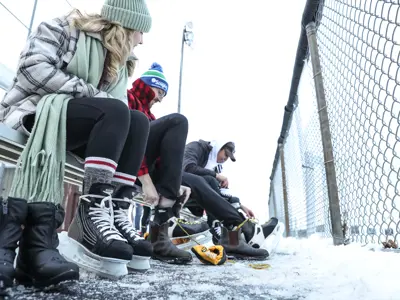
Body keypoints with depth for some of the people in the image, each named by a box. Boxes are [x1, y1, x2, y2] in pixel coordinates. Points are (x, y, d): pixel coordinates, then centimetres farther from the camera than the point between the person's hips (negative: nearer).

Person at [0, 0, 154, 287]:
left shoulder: (120, 63, 18)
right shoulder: (64, 28, 3)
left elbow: (118, 115, 10)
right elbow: (33, 67, -14)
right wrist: (89, 93, -17)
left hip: (75, 128, 6)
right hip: (35, 111, -6)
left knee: (138, 121, -18)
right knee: (115, 112, -30)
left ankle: (113, 211, -27)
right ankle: (94, 212, -33)